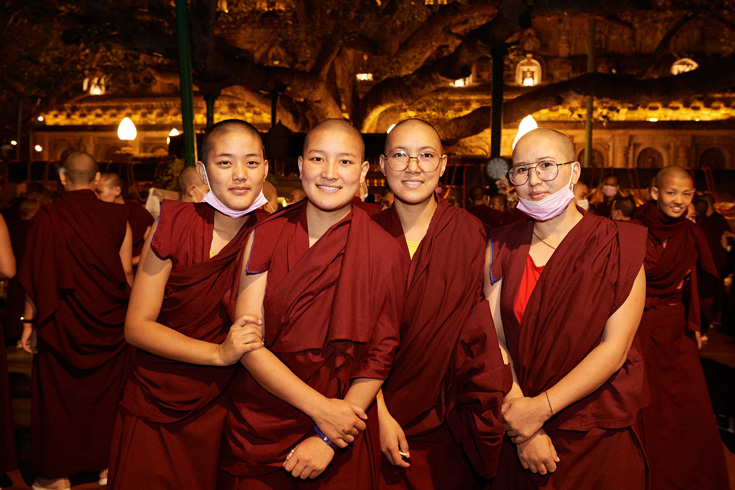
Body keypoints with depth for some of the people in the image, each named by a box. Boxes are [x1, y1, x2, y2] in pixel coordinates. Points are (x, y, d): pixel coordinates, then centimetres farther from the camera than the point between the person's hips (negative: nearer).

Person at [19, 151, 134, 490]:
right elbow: (126, 274, -4)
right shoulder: (116, 217, -6)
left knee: (58, 397, 13)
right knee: (106, 394, 15)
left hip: (61, 323, -1)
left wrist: (29, 323, 1)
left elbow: (36, 277, -8)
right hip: (109, 323, 2)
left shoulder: (46, 218, -10)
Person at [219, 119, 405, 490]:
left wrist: (329, 439, -13)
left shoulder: (384, 252, -8)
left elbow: (379, 355, -6)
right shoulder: (265, 237, -5)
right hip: (257, 430, 1)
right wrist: (321, 407, -16)